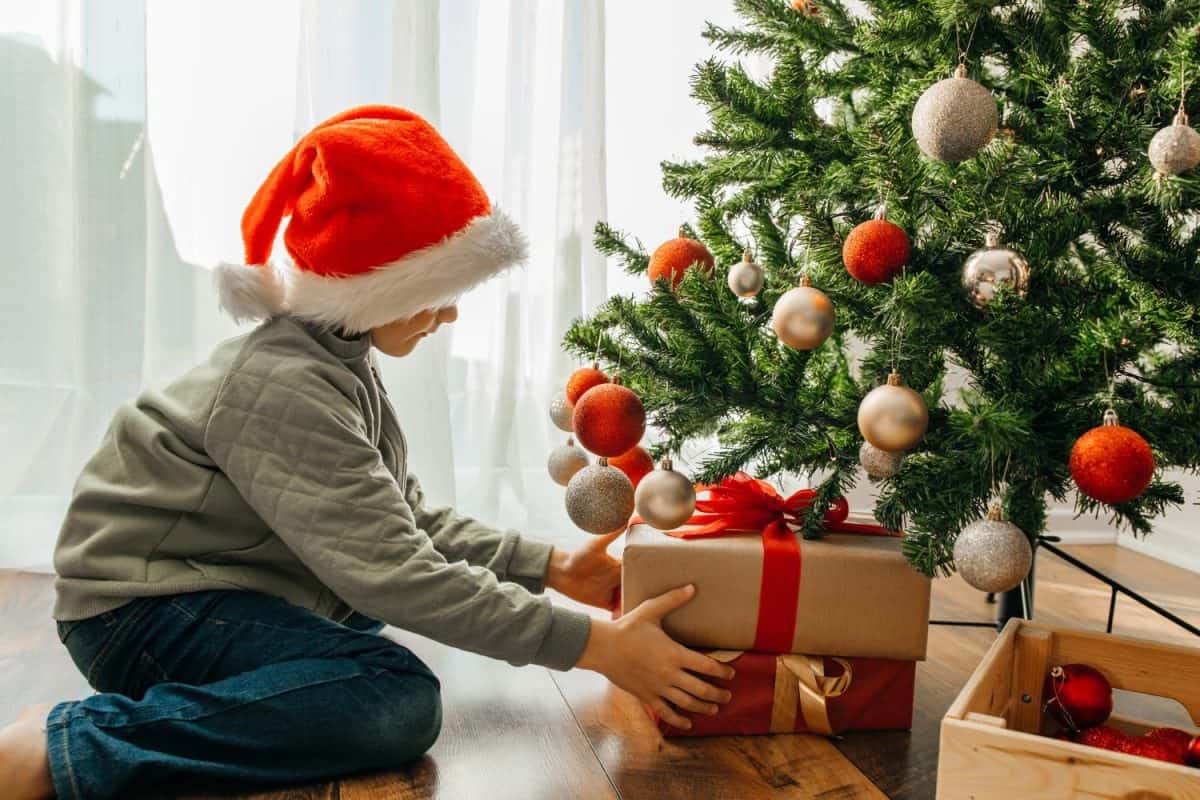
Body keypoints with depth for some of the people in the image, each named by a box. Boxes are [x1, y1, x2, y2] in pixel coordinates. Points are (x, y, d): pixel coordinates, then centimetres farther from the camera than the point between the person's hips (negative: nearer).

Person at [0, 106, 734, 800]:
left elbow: (405, 522, 5)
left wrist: (552, 568, -4)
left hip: (223, 589, 10)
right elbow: (392, 573, -31)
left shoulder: (341, 360, 4)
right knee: (400, 702, -28)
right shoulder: (285, 387, -26)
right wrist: (598, 646, -30)